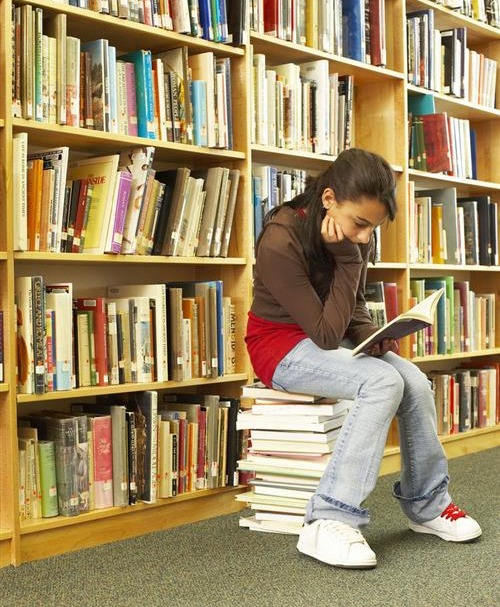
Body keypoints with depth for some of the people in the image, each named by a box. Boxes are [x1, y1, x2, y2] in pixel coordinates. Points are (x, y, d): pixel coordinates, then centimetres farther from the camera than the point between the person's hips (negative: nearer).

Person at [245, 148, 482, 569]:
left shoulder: (354, 238, -4)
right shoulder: (281, 242, -26)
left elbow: (354, 308, 9)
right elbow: (326, 333, -25)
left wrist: (374, 337, -12)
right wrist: (347, 257, -27)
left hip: (332, 340, 7)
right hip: (281, 345, -7)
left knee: (416, 383, -16)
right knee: (383, 384, -29)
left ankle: (426, 505, 3)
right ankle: (327, 523, -30)